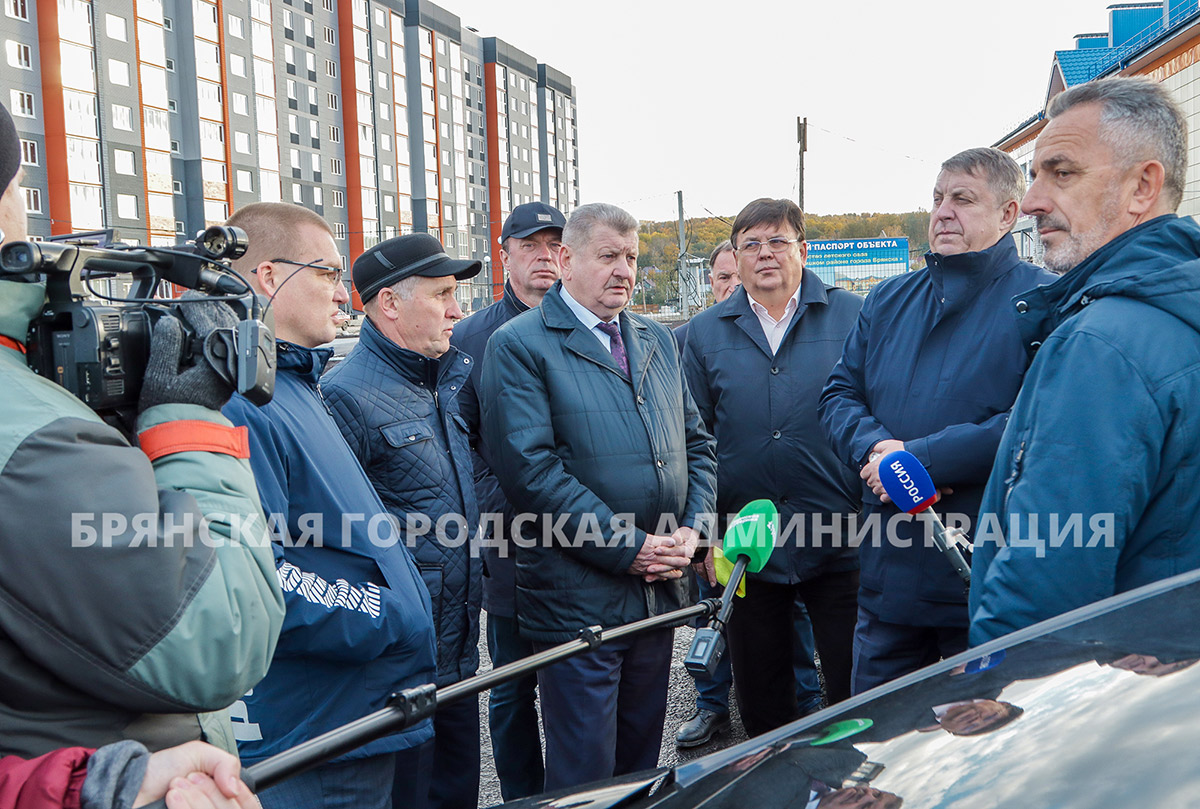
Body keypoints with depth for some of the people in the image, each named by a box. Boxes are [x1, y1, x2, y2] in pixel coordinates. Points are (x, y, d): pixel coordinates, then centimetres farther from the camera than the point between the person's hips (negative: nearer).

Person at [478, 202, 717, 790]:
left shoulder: (657, 341, 13)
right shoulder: (518, 345, -9)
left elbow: (696, 443, 15)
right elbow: (531, 470, -18)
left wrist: (689, 529, -2)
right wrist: (630, 547, -17)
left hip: (659, 590, 6)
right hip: (578, 601, -6)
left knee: (641, 762, 20)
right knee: (585, 772, 7)